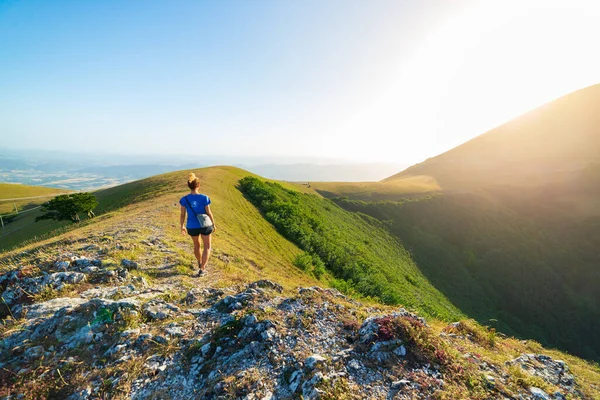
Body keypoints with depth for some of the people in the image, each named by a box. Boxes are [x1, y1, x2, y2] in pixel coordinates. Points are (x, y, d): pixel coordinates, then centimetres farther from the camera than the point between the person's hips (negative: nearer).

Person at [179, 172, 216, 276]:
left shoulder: (184, 199, -13)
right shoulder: (204, 198, -19)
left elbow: (182, 215, -5)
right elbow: (209, 213, -12)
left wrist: (182, 226, 11)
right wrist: (213, 225, 3)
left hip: (192, 227, 3)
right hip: (205, 226, -2)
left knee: (196, 244, 28)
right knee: (207, 247, 15)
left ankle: (200, 263, 49)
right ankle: (202, 269, 4)